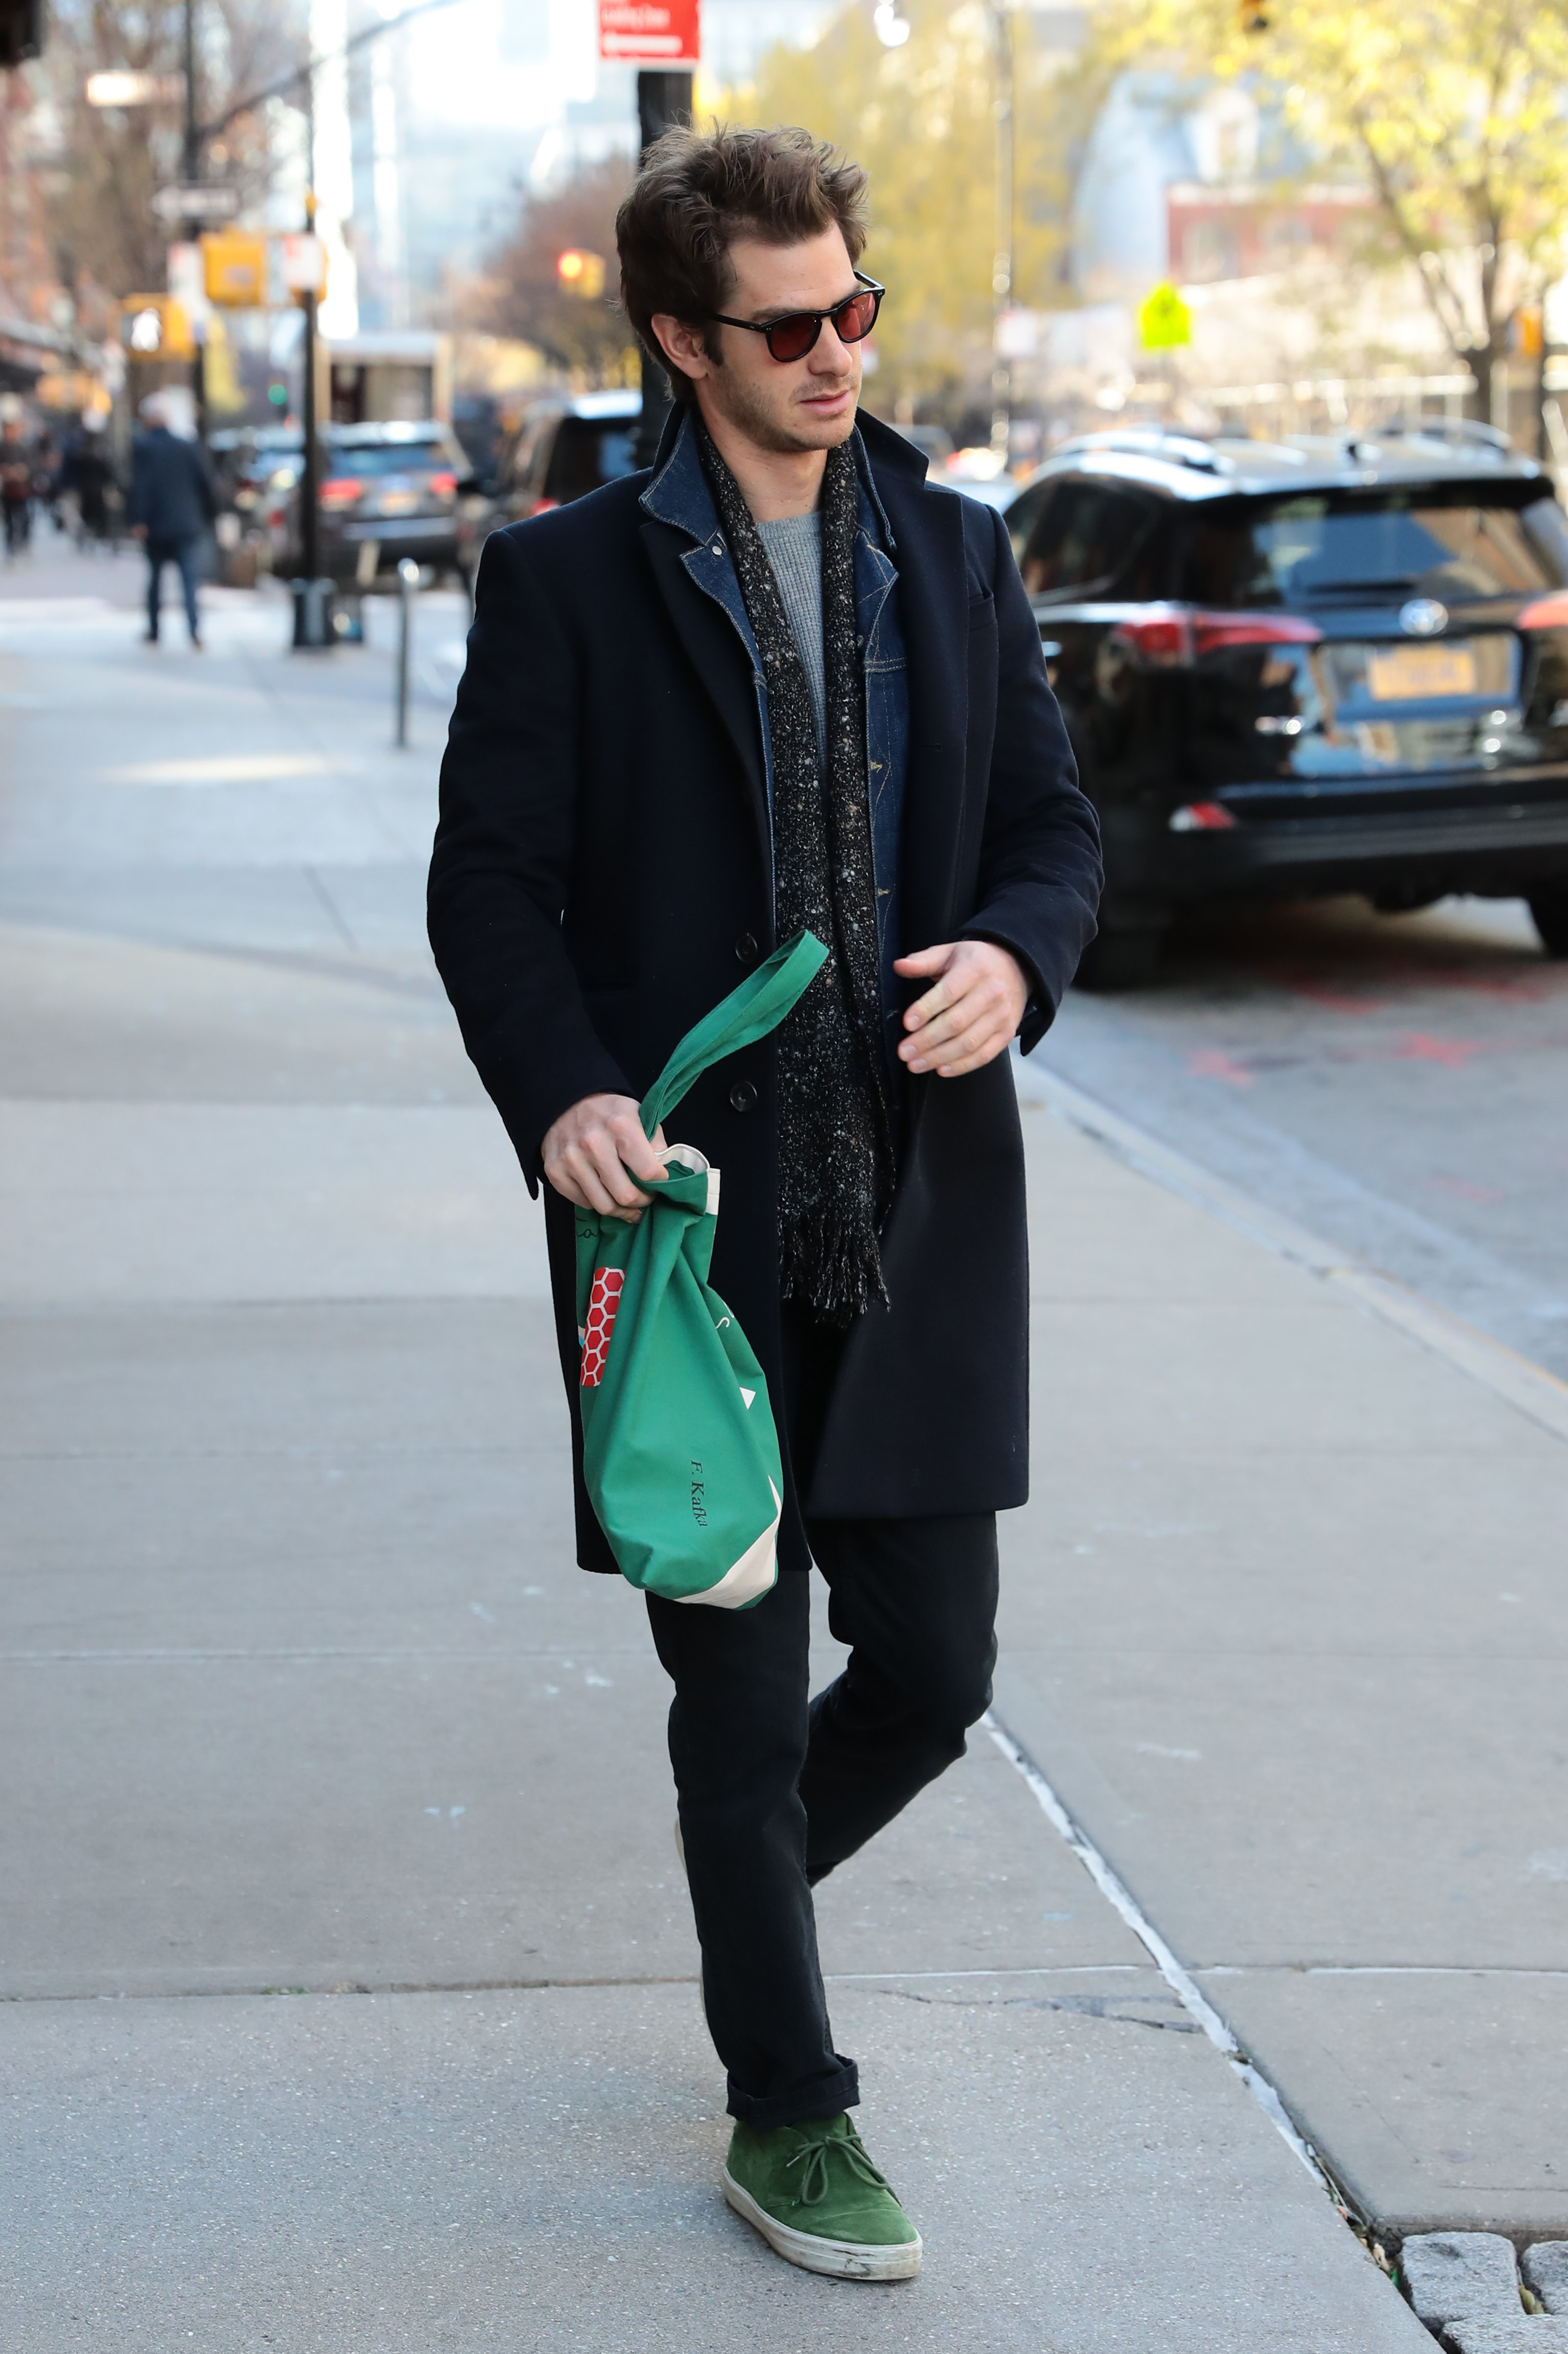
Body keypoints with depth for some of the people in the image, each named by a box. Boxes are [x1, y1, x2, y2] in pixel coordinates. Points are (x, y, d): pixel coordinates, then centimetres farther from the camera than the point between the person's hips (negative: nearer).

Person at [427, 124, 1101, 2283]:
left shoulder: (955, 558, 10)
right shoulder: (569, 582, -1)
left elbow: (1053, 820, 13)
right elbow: (490, 876, -2)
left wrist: (1015, 956, -9)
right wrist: (561, 1096, -18)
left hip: (920, 1214, 4)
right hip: (695, 1214, -3)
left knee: (934, 1665, 7)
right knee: (742, 1692, 5)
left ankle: (753, 1887, 40)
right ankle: (787, 2115, 21)